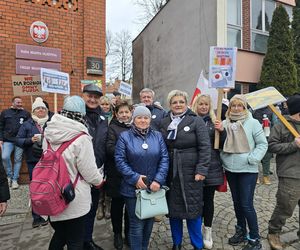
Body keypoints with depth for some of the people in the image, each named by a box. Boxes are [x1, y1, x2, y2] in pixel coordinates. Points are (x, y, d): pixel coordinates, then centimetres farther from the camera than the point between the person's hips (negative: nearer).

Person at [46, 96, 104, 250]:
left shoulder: (49, 133, -5)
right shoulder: (81, 138, -23)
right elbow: (89, 171, -17)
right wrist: (100, 180, 4)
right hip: (74, 199, -5)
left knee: (59, 234, 27)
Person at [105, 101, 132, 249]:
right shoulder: (113, 127, 0)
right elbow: (110, 148, -12)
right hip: (117, 173, -2)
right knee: (117, 203, 12)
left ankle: (128, 233, 33)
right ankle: (117, 234, 33)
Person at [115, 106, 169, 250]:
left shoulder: (157, 136, 4)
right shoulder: (125, 136, -4)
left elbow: (164, 158, -2)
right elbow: (120, 160, -9)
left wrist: (158, 180, -12)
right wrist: (135, 178, -16)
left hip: (154, 188, 4)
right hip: (133, 188, -3)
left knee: (149, 222, 19)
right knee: (137, 224, 5)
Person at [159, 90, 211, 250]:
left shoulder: (196, 121, -4)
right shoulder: (164, 123, 7)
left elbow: (205, 147, -8)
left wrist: (201, 170, -14)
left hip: (191, 172, -3)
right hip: (170, 173, 4)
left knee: (192, 208, 6)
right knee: (173, 208, 14)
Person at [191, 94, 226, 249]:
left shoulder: (214, 122, 5)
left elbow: (222, 145, 5)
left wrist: (222, 131, -12)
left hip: (211, 168, 1)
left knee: (208, 199, 11)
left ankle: (207, 230, 30)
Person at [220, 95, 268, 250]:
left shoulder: (253, 123, -6)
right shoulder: (224, 123, 3)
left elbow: (262, 144, -5)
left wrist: (251, 159, -14)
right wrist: (223, 159, -1)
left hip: (248, 170, -4)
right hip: (230, 169, 4)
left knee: (246, 205, -2)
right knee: (237, 202, 17)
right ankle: (241, 231, 36)